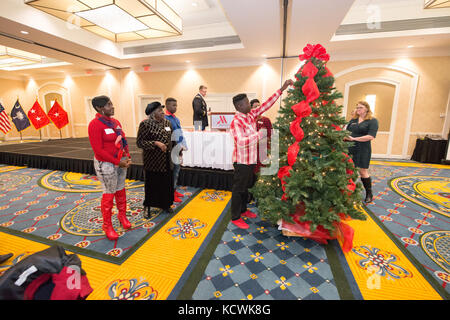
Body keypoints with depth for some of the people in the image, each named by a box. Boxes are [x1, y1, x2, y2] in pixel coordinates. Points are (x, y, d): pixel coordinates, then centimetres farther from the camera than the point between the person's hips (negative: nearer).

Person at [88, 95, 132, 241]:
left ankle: (122, 215, 38)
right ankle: (107, 226, 21)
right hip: (106, 164, -7)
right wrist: (117, 162, -17)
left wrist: (127, 157, -1)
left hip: (121, 161, 7)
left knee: (120, 190, 17)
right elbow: (98, 150, -18)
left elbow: (123, 140, 13)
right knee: (109, 193, 4)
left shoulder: (115, 121, 7)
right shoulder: (95, 124, -15)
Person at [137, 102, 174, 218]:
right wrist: (156, 144, -24)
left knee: (167, 183, 12)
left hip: (166, 160, 5)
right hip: (152, 161, -5)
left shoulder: (167, 122, 5)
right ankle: (147, 207, 28)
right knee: (151, 184, 8)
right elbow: (139, 142, -15)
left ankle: (165, 204, 32)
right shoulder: (145, 124, -12)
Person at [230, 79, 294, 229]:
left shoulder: (251, 115, 5)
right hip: (241, 161, -9)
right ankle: (235, 218, 18)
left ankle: (243, 210, 39)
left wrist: (282, 89, 6)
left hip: (251, 159, 9)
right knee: (238, 189, 4)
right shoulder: (236, 122, -21)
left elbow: (266, 104, 8)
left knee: (246, 187, 21)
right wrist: (259, 134, -27)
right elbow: (240, 142, -33)